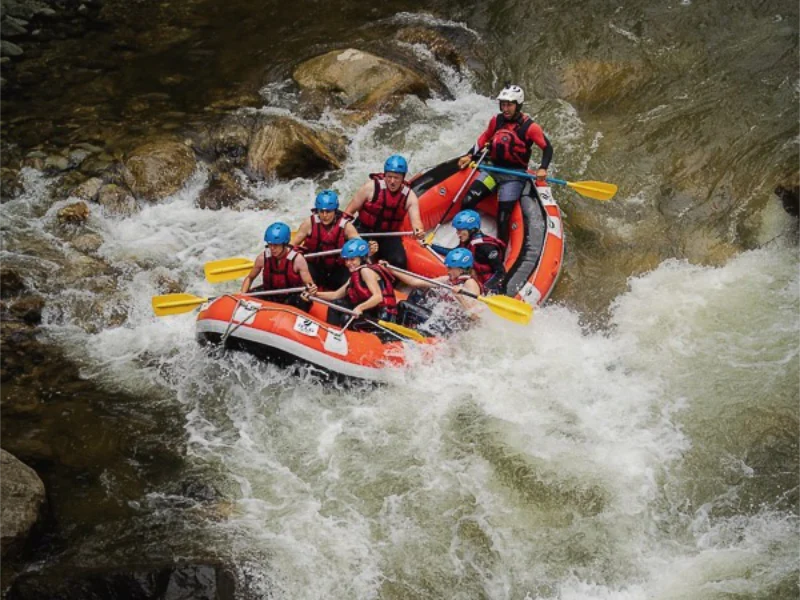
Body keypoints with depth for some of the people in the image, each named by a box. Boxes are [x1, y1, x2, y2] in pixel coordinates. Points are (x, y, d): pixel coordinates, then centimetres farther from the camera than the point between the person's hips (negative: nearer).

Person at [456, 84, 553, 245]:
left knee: (503, 217, -15)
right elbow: (484, 138, 19)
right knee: (467, 202, -10)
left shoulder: (529, 127, -11)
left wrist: (542, 169, -21)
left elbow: (547, 147, -6)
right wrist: (470, 156, 10)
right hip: (493, 168, 5)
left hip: (514, 175, -5)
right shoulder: (496, 120, 2)